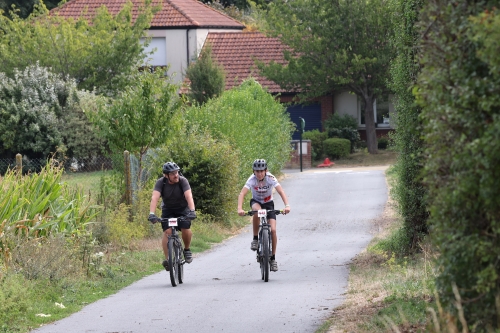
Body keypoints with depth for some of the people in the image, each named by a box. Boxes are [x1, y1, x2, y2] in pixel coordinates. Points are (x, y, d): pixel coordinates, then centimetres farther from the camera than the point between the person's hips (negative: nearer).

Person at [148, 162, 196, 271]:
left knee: (186, 229, -22)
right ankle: (167, 258, -19)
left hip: (183, 209, -1)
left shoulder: (183, 181, -23)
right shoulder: (161, 182, -21)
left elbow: (188, 196, -35)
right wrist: (151, 213, -48)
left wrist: (192, 211, -51)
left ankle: (187, 249, 6)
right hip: (168, 210, 1)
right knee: (167, 231, -20)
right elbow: (155, 197, -33)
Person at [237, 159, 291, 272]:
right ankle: (255, 239, -21)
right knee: (257, 210, -38)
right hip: (256, 202, 0)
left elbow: (281, 191, -33)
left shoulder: (271, 178, -24)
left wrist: (287, 205, -49)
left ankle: (273, 258, 0)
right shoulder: (252, 179, -24)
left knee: (273, 230, -14)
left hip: (268, 203, 0)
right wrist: (240, 208, -51)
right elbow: (242, 194, -34)